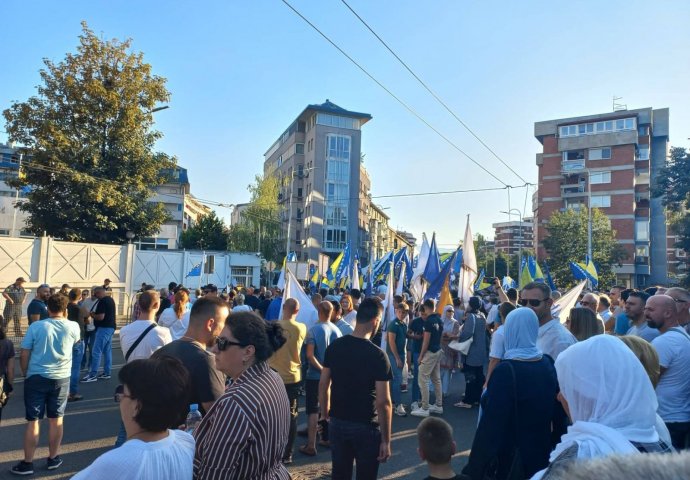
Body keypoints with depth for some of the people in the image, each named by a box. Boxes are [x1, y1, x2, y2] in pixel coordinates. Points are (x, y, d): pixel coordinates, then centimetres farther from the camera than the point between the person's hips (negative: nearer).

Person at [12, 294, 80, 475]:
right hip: (61, 379, 1)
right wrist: (65, 318, 18)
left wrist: (25, 374, 11)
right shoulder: (73, 327, -3)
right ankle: (53, 459, 23)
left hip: (36, 378, -1)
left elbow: (24, 355, -5)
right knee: (56, 419, 12)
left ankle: (27, 463, 14)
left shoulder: (35, 327, -9)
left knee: (33, 421, 7)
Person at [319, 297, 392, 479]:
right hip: (366, 427, -4)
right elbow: (383, 402, -19)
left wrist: (325, 415, 17)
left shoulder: (334, 346, -4)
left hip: (337, 424, 5)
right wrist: (386, 440, -11)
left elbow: (323, 385, 4)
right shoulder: (378, 355, -18)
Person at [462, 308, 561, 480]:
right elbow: (555, 411, 8)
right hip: (541, 449, 6)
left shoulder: (506, 370, -24)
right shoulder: (547, 364, -3)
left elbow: (491, 423, -22)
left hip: (511, 456, -6)